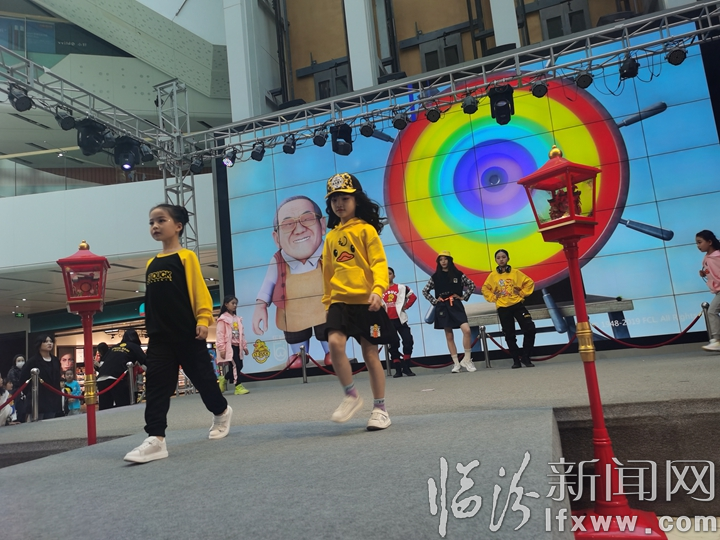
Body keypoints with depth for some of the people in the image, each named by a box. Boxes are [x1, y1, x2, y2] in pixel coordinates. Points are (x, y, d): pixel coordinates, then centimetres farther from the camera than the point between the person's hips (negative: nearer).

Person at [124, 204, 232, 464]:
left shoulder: (186, 256, -5)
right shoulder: (151, 264, 12)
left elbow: (200, 289, -11)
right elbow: (150, 299, 17)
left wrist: (203, 319, -20)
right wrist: (150, 329, 15)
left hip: (188, 332, -5)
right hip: (160, 336, 5)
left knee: (202, 377, 8)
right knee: (156, 385, -4)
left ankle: (222, 412, 34)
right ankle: (156, 440, -3)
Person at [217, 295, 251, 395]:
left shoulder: (237, 319, 17)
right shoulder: (223, 318, -5)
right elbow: (220, 334, -11)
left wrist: (244, 346, 15)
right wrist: (222, 349, -17)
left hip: (237, 346, 8)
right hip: (229, 346, -8)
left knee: (239, 366, 8)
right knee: (236, 365, -14)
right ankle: (238, 387, -9)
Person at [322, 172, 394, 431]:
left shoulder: (366, 229, -1)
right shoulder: (331, 236, 13)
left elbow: (379, 263, -10)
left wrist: (378, 289, -25)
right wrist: (327, 300, 19)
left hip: (365, 301, -4)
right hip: (340, 300, 4)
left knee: (370, 354, 2)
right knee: (334, 343, -18)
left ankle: (380, 409, 17)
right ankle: (352, 396, 3)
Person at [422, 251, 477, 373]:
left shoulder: (458, 274, 2)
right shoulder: (435, 277, 4)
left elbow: (471, 285, 10)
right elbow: (425, 291, 13)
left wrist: (463, 297, 3)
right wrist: (434, 301, 3)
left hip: (456, 305, -1)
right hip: (442, 307, 1)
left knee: (467, 330, -19)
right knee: (449, 336, 3)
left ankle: (467, 360, -4)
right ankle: (456, 363, 10)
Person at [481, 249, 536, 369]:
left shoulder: (515, 272, 0)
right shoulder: (493, 275, 1)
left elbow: (529, 282, 4)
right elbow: (485, 289, 10)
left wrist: (522, 294, -2)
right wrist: (493, 298, 0)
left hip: (517, 305, 0)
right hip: (503, 308, 0)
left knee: (530, 329, -11)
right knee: (509, 335, 3)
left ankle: (525, 357, 3)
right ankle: (516, 360, 15)